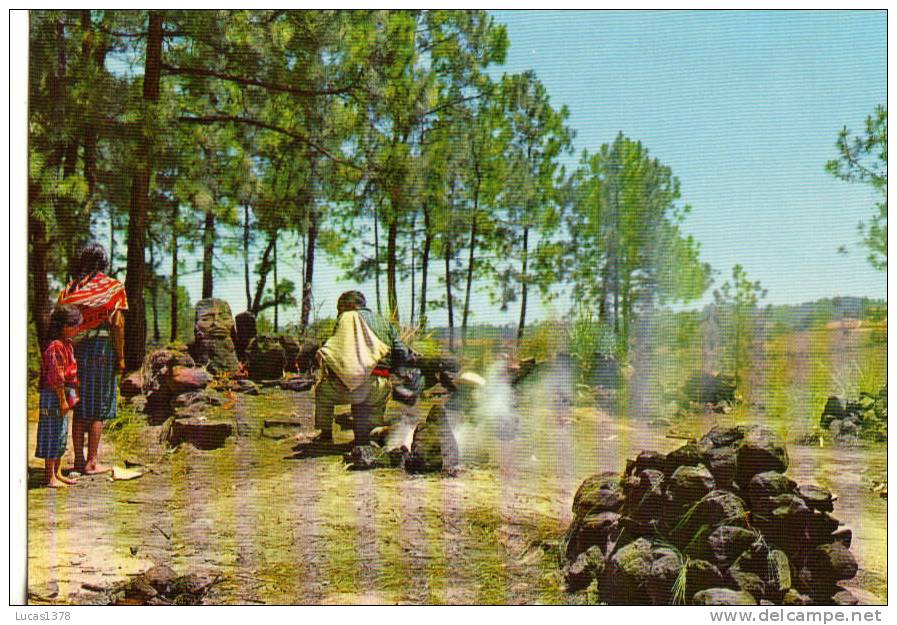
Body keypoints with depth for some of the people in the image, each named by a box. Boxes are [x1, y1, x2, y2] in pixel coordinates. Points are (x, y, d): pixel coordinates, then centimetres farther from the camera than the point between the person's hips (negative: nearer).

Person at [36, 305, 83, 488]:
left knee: (61, 436, 14)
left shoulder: (67, 345, 13)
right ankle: (50, 477, 0)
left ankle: (58, 473, 22)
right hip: (54, 397, -10)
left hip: (64, 396, 10)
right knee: (53, 435, -5)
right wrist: (63, 400, -21)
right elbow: (56, 378, -21)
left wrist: (71, 397, 20)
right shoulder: (55, 347, -18)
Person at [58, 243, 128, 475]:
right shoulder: (113, 287, -3)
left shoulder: (70, 289, 9)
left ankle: (79, 459, 15)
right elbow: (117, 324, -9)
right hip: (102, 347, -4)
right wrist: (120, 356, -4)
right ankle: (92, 462, 3)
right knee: (99, 409, 2)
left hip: (76, 349, 4)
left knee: (80, 408, 11)